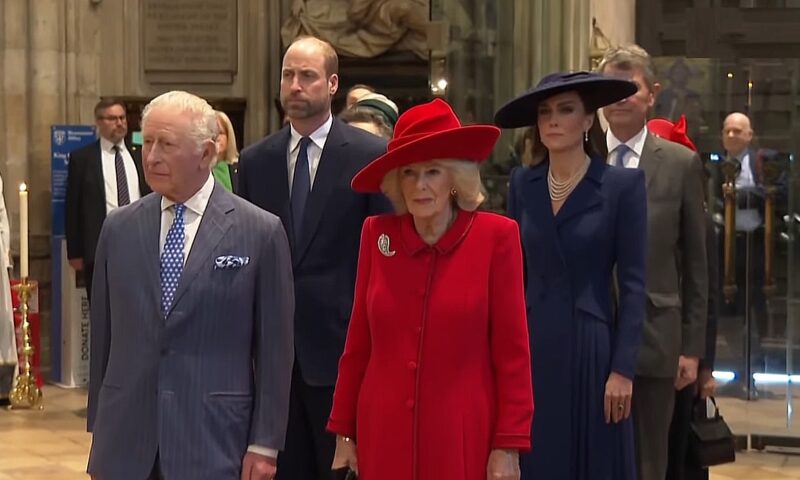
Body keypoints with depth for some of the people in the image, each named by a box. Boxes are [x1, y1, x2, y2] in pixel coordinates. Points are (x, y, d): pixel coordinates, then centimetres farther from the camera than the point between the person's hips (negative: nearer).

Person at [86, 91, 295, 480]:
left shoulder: (261, 232, -5)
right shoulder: (118, 228, 6)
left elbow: (274, 347, -3)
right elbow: (102, 337, 10)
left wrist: (264, 445, -4)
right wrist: (98, 430, 11)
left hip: (214, 443, -3)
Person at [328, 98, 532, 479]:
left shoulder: (496, 236, -7)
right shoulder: (376, 234, 2)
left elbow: (512, 351, -6)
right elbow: (358, 344, 6)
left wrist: (509, 445, -8)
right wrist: (343, 433, 7)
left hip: (464, 438, -3)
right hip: (384, 437, 3)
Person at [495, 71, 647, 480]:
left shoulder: (623, 184, -5)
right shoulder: (522, 183, 6)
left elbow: (633, 284, -6)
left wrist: (623, 369, -10)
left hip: (591, 349, -3)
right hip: (531, 349, 3)